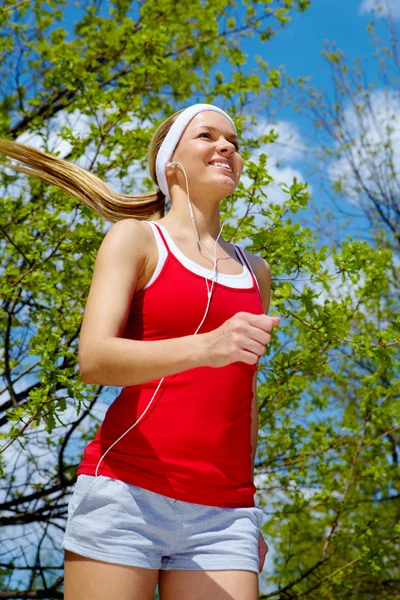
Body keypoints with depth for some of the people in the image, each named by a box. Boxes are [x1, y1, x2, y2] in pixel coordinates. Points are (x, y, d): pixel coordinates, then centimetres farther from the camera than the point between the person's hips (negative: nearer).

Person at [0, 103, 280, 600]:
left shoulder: (255, 272, 20)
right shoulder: (135, 237, 6)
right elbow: (93, 360, -9)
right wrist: (205, 347, -26)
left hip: (222, 517, 4)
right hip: (126, 494, -4)